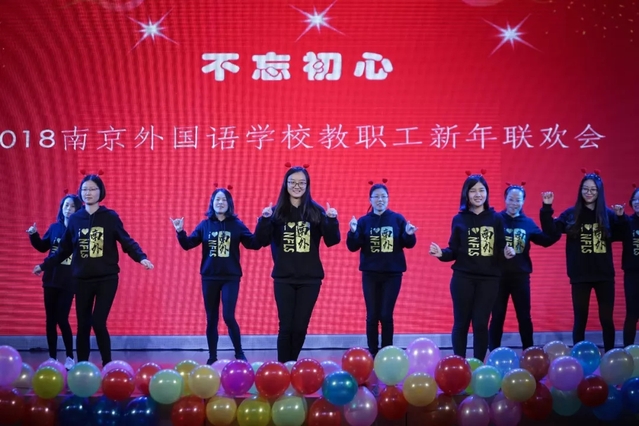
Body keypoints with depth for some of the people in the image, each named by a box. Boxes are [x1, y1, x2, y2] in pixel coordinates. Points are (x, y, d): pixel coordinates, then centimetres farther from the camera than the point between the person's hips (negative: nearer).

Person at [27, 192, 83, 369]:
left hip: (68, 281, -4)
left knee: (62, 319, -8)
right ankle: (52, 358, 14)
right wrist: (34, 235, 4)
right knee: (50, 319, 6)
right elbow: (42, 247, 19)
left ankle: (70, 358, 5)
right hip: (51, 279, 4)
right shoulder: (54, 227, 8)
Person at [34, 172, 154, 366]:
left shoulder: (110, 217, -1)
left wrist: (141, 257, -20)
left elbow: (127, 242, -4)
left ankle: (107, 364, 5)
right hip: (82, 279, 3)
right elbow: (64, 249, 13)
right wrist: (45, 265, 15)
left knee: (98, 322, -10)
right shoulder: (75, 218, 6)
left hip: (107, 278, -3)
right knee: (83, 325, 7)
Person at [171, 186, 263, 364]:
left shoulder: (237, 225, 0)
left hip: (231, 277, -2)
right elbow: (188, 244, -3)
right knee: (211, 319, 7)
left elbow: (255, 244, -6)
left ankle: (239, 354, 7)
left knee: (228, 317, -11)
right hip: (209, 277, 2)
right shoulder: (205, 225, 3)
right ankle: (212, 357, 18)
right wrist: (180, 232, -21)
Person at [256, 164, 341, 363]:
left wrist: (332, 220, -22)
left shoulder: (316, 211, 1)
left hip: (310, 278, 1)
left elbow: (332, 241, -4)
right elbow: (262, 241, -9)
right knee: (286, 326, -2)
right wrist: (265, 219, -26)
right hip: (284, 278, -1)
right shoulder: (277, 211, 0)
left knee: (300, 326, 6)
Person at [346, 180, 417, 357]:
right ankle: (373, 354, 11)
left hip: (392, 274, 0)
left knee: (386, 315, -2)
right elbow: (353, 247, -4)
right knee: (372, 315, 2)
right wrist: (353, 232, -23)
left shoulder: (397, 219, 2)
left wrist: (409, 235, -18)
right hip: (370, 274, 1)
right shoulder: (364, 221, 1)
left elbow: (408, 244, 3)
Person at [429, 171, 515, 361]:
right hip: (463, 278, 0)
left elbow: (500, 249, 6)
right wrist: (441, 253, -16)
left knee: (481, 323, 2)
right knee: (461, 322, 4)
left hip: (489, 278, 0)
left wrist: (506, 254, -16)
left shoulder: (496, 219, 6)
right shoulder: (459, 219, 4)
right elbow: (454, 251, 3)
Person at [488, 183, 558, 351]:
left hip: (521, 275, 3)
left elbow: (546, 240, 2)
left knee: (524, 317, 9)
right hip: (499, 275, -2)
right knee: (497, 317, 5)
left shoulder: (528, 223, 7)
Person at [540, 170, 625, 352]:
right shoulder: (571, 214, 0)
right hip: (580, 275, -1)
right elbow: (551, 232, -6)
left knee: (606, 318, 6)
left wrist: (620, 218, -11)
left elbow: (620, 237, 3)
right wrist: (547, 208, -15)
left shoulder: (608, 214, 3)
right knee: (580, 319, 5)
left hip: (604, 274, 1)